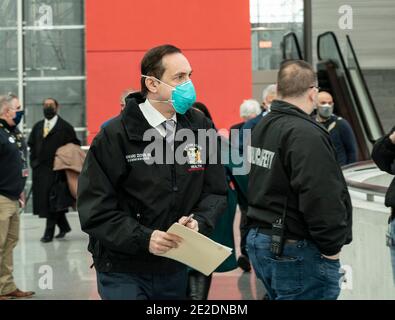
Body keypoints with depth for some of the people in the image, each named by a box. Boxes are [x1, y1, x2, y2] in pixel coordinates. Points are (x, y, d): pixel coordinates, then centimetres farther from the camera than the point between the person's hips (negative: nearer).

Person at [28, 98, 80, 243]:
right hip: (40, 170, 6)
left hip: (57, 169, -6)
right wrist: (33, 161, 7)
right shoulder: (37, 127, 16)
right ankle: (64, 226, 22)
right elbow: (31, 145, 19)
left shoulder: (65, 127, -1)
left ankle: (49, 232, 0)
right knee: (43, 200, 7)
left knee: (52, 201, -6)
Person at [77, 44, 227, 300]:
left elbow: (216, 191, 8)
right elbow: (95, 209, -12)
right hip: (124, 272, -4)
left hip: (177, 269, 4)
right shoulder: (115, 135, -11)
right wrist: (144, 238, -24)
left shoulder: (202, 128, 2)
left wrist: (199, 221, -13)